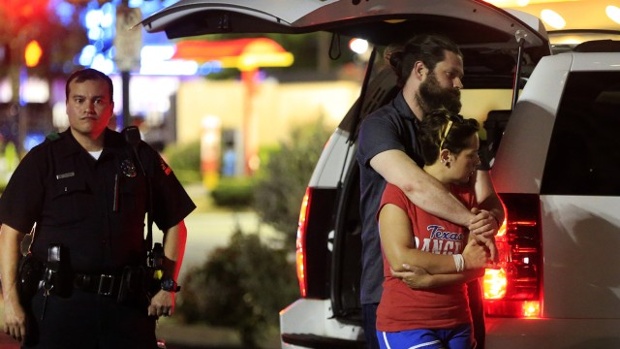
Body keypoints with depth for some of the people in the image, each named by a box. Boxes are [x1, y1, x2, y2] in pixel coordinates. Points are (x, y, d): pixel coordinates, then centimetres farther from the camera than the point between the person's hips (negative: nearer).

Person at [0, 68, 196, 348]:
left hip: (126, 304, 2)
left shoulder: (139, 157, 8)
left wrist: (168, 285, 4)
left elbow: (174, 225, 14)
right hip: (59, 302, -2)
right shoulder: (43, 160, 3)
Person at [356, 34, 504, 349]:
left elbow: (490, 202, 8)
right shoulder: (381, 125, -4)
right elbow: (413, 184, -23)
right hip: (393, 290, -6)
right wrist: (473, 220, -21)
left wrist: (490, 219, -16)